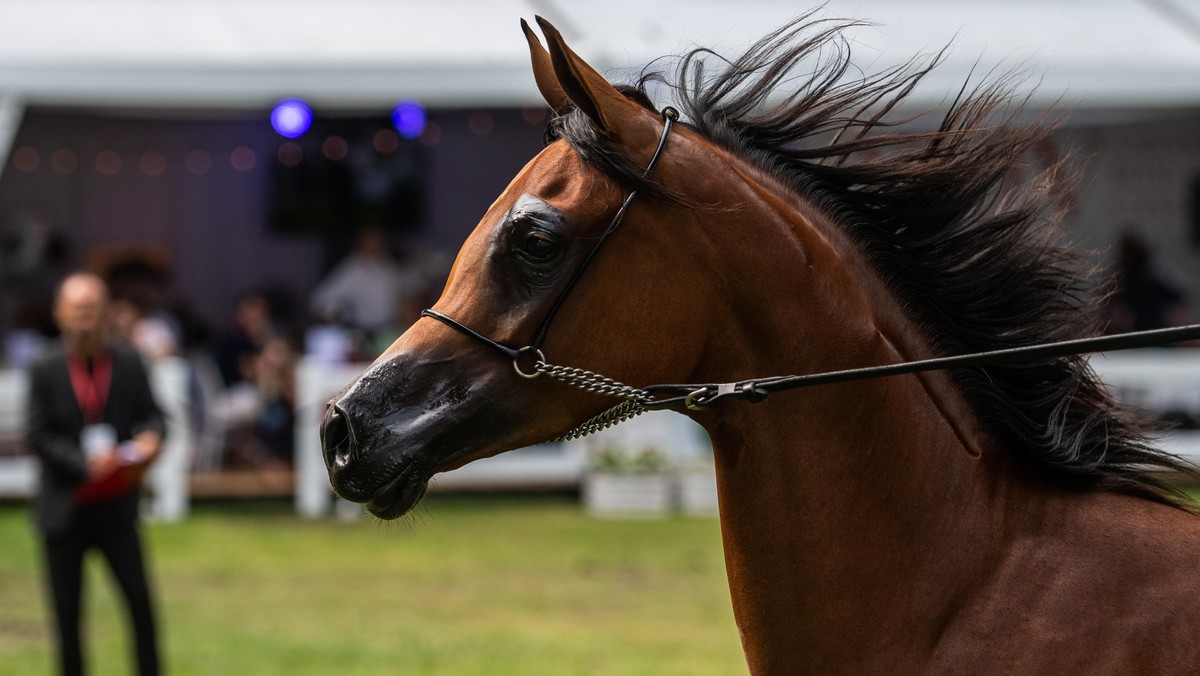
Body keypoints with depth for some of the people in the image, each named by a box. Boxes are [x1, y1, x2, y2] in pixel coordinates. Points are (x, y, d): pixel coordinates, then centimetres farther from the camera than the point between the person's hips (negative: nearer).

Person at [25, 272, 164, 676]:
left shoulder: (128, 365, 1)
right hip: (65, 509, -1)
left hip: (116, 506, 1)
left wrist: (148, 439, -16)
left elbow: (150, 414, 8)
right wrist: (85, 462, -21)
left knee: (140, 598, -5)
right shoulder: (45, 371, -3)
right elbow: (37, 437, -6)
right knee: (66, 609, 5)